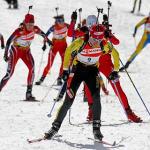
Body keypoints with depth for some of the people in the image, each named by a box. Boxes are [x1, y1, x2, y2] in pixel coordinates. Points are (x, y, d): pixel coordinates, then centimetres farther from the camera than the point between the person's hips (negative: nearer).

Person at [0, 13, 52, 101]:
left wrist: (48, 41, 25)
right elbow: (9, 41, -25)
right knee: (10, 73, -12)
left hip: (26, 51, 4)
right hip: (15, 51, -4)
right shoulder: (19, 31, -28)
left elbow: (42, 34, 9)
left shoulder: (35, 29, -14)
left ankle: (29, 93, -18)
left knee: (32, 68, -19)